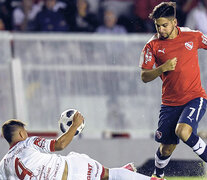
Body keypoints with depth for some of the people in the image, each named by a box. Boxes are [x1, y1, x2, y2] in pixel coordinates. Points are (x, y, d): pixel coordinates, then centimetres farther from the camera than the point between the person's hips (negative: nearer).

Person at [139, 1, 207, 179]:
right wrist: (162, 68, -20)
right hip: (170, 102, 2)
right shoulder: (153, 46, -2)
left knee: (182, 131, -30)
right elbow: (144, 77, -3)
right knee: (166, 148, 6)